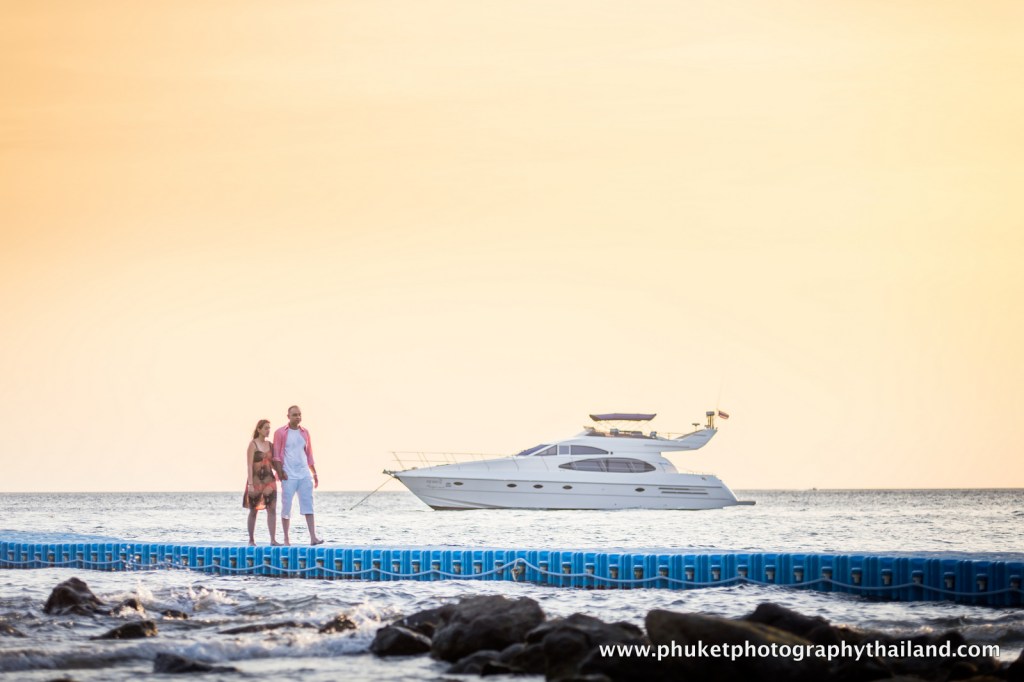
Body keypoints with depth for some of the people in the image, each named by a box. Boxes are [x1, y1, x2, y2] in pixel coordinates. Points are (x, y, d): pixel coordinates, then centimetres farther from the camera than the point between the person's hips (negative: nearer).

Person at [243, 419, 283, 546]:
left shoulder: (270, 445, 10)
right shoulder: (253, 444, -7)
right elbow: (249, 465, -12)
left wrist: (281, 473, -2)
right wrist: (250, 484, -18)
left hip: (269, 480, 4)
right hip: (256, 480, -4)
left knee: (272, 509, -7)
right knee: (253, 511, 6)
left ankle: (273, 540, -11)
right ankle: (251, 540, 16)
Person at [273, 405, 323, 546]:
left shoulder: (304, 433, 13)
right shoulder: (280, 433, 0)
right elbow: (276, 455, -2)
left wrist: (315, 473, 16)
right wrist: (280, 471, -14)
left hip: (304, 474, 4)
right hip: (288, 476, -4)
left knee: (308, 505, -4)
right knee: (286, 507, 0)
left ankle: (313, 537, -11)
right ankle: (286, 538, 7)